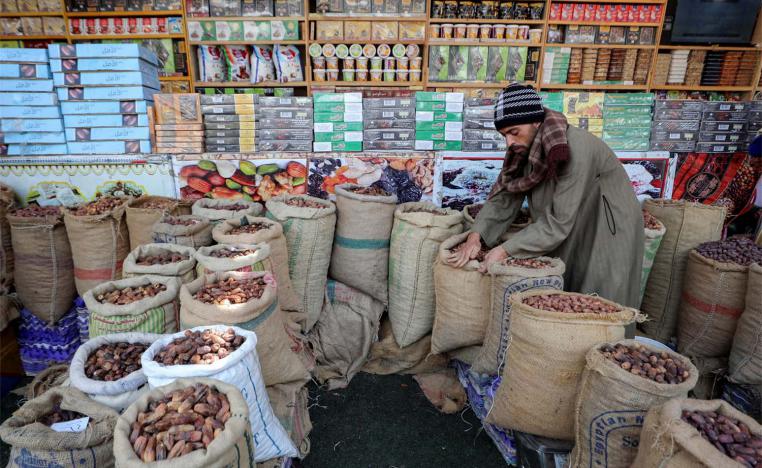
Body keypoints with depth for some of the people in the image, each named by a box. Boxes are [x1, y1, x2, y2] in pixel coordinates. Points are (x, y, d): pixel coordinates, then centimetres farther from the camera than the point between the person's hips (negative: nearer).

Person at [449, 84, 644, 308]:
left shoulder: (575, 149, -29)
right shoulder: (525, 148, -7)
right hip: (568, 240, 6)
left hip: (606, 239, -6)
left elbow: (558, 222, -31)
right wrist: (476, 236, -26)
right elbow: (502, 198, -10)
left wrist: (506, 250, -32)